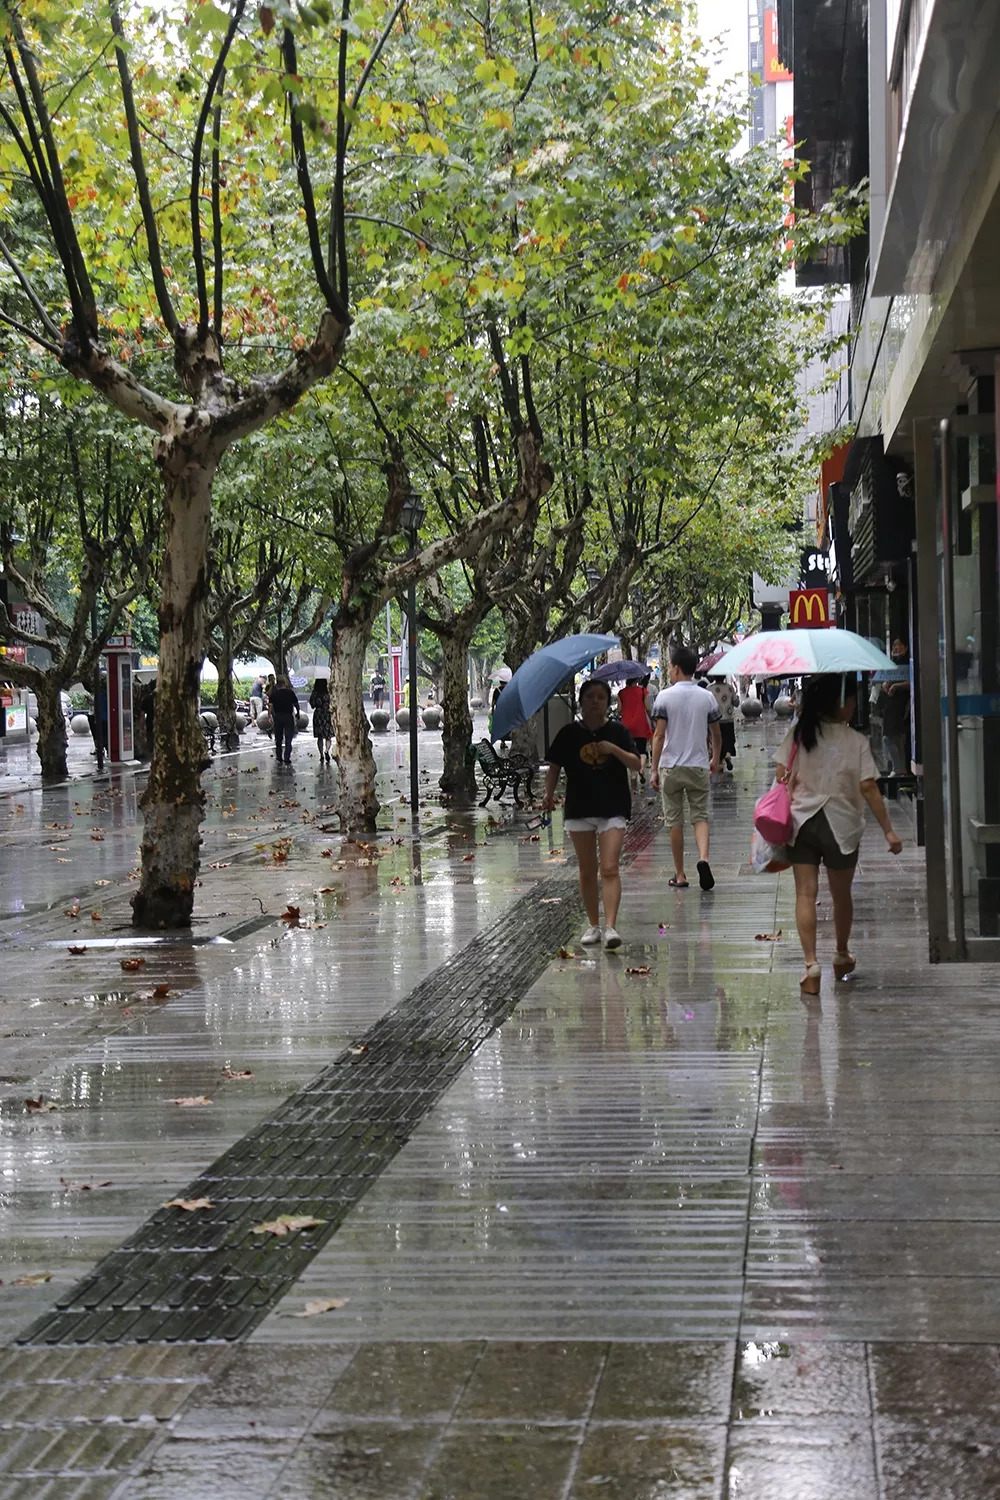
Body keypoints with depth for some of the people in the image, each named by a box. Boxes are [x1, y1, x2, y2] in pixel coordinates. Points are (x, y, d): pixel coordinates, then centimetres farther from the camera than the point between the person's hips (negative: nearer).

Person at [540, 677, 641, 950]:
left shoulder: (617, 732, 2)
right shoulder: (569, 734, 3)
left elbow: (635, 764, -5)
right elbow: (554, 767, 5)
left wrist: (614, 750, -21)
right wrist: (549, 794, -10)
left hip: (613, 809, -2)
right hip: (579, 809, 2)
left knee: (609, 869, -12)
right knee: (587, 871, 9)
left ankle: (610, 927, -18)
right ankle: (593, 925, 20)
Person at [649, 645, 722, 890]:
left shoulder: (665, 697, -7)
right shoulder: (706, 697, 2)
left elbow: (659, 735, -10)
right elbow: (716, 734, 8)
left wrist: (654, 769, -6)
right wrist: (715, 760, 25)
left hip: (671, 767, -2)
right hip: (699, 766, 2)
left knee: (674, 821, 7)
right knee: (700, 817, 7)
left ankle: (680, 875, 11)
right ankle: (703, 858, -19)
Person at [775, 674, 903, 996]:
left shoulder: (797, 733, -2)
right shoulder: (856, 742, -10)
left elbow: (782, 778, -2)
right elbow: (869, 788, -13)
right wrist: (888, 830, -9)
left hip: (800, 821, 2)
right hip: (839, 824, -1)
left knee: (805, 894, 1)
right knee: (841, 894, 16)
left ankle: (811, 963, -12)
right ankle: (842, 956, 34)